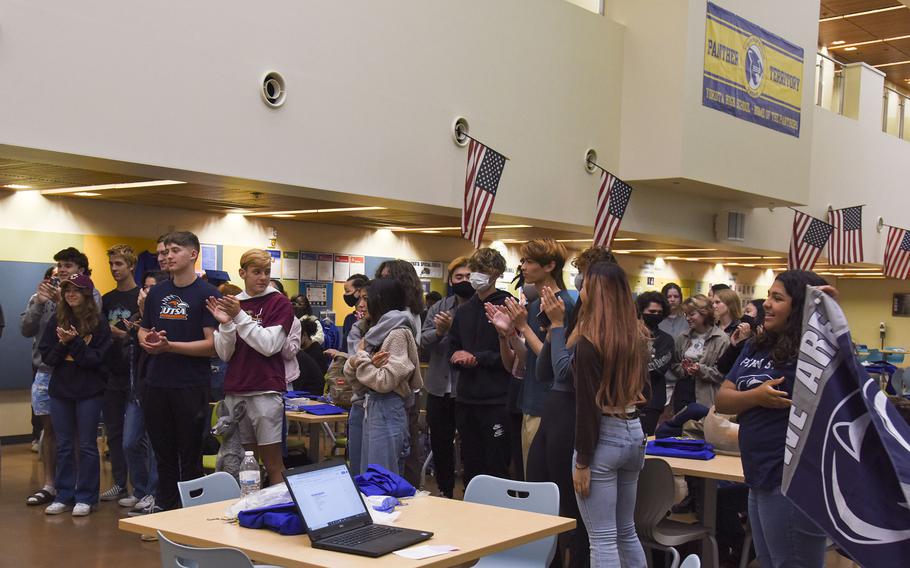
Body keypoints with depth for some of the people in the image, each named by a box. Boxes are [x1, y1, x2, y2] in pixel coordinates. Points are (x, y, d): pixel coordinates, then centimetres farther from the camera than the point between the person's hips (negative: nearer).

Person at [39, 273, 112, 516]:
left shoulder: (99, 323, -6)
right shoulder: (56, 322, 5)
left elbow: (98, 358, -12)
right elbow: (46, 356, 2)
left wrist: (74, 342, -20)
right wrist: (62, 344, -15)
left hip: (89, 392, -4)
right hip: (60, 390, 4)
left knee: (87, 446, 3)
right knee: (64, 445, 10)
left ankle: (86, 497, 11)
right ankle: (64, 495, 19)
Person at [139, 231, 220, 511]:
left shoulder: (207, 294, -7)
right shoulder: (157, 292, 11)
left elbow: (212, 344, -13)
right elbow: (144, 331, 19)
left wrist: (169, 346, -20)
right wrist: (147, 340, -4)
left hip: (191, 386, -5)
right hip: (156, 383, 5)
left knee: (190, 455, 5)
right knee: (163, 452, 14)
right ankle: (165, 504, 26)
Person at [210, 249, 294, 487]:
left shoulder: (279, 303, 0)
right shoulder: (231, 303, 11)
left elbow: (268, 345, -11)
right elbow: (225, 354, 7)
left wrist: (240, 316, -15)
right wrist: (225, 324, -9)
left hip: (266, 391, -4)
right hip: (235, 392, 4)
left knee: (272, 464, -3)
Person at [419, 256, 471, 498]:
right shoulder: (438, 308, 8)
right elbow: (423, 341, 0)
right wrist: (439, 331, -19)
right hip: (440, 389, 6)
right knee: (440, 444, 16)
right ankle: (445, 494, 31)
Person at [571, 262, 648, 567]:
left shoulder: (589, 342, -15)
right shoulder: (637, 336, 6)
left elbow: (588, 405, -16)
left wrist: (582, 461, -11)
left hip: (603, 437, -8)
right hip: (633, 433, 8)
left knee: (602, 538, -1)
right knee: (626, 531, 19)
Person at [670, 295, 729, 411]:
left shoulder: (721, 339, -7)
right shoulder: (682, 338, 11)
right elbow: (673, 364, 14)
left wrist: (701, 370, -21)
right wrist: (683, 369, -6)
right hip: (681, 394, 5)